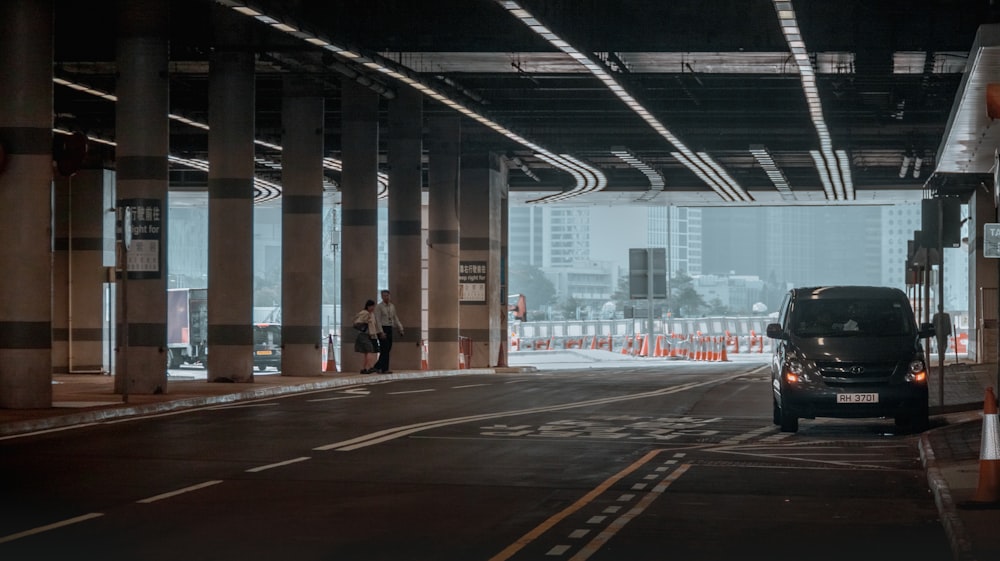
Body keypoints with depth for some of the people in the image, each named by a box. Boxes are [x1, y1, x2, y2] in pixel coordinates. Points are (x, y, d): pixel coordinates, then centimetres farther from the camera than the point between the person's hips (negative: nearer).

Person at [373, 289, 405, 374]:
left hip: (389, 329, 6)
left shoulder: (392, 306, 12)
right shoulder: (379, 307, -6)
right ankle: (384, 369, -3)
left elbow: (395, 318, 16)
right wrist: (381, 332, -18)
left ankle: (377, 366, 16)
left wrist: (400, 329, 8)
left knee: (387, 349, 7)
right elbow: (378, 320, -11)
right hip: (382, 328, -6)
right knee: (385, 349, -8)